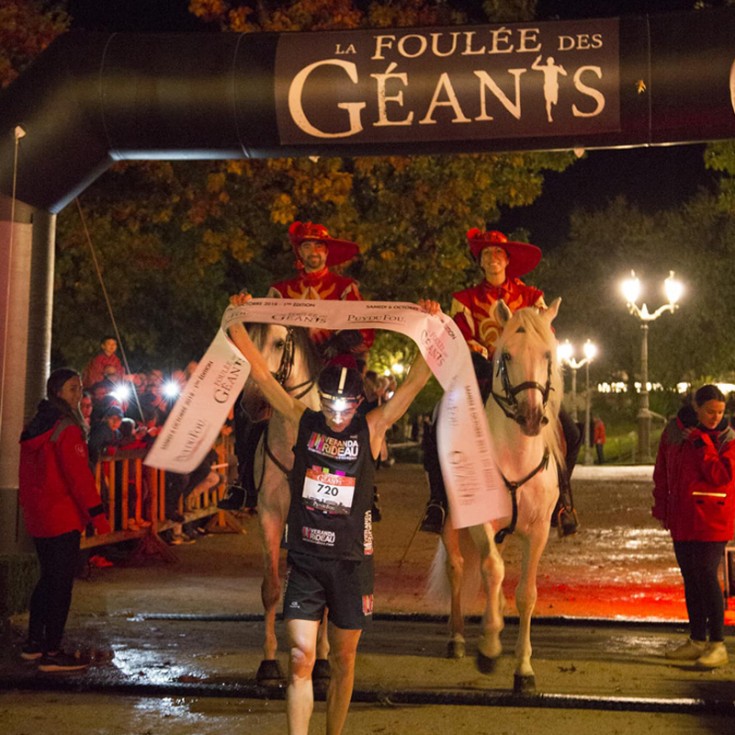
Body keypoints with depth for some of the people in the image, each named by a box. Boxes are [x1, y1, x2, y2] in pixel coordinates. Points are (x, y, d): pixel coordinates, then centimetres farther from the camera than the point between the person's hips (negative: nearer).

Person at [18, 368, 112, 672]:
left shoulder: (36, 427, 13)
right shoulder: (66, 428, -14)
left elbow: (26, 474, 18)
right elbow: (78, 474, -19)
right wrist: (96, 511, -18)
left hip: (37, 518, 9)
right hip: (63, 518, -9)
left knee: (48, 578, 19)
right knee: (61, 583, -4)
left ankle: (34, 643, 25)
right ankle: (51, 653, -1)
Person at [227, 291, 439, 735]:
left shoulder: (372, 429, -3)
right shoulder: (303, 421, 0)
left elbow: (416, 381, -8)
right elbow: (260, 372, 0)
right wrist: (237, 323, -4)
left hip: (351, 562, 0)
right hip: (305, 560, 0)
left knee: (343, 661, 12)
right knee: (301, 658, -5)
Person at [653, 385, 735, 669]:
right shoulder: (674, 431, 4)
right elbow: (662, 472, 11)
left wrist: (701, 442, -17)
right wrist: (661, 507, 8)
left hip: (711, 520, -5)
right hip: (682, 519, 5)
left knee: (706, 575, -8)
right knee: (690, 578, 11)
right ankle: (697, 640, 23)